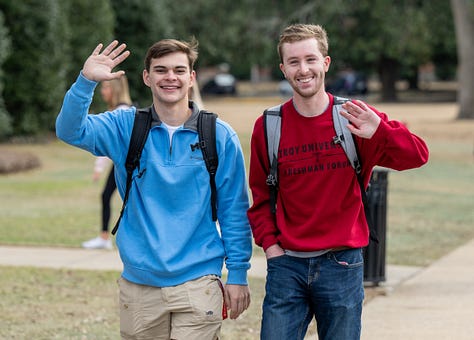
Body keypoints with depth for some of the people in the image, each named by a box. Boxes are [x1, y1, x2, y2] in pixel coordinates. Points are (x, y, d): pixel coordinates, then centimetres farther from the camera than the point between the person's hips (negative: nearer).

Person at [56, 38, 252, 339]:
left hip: (198, 284, -2)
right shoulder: (126, 127, 4)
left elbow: (234, 210, 4)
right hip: (138, 286, 2)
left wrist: (237, 274, 1)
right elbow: (71, 131, -11)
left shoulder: (220, 136, 1)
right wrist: (86, 81, -25)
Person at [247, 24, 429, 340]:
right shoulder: (268, 127, 2)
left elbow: (417, 156, -10)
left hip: (342, 265, 0)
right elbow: (260, 195, 12)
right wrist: (270, 244, -2)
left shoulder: (355, 118, -2)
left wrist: (379, 130, -28)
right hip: (287, 264, 1)